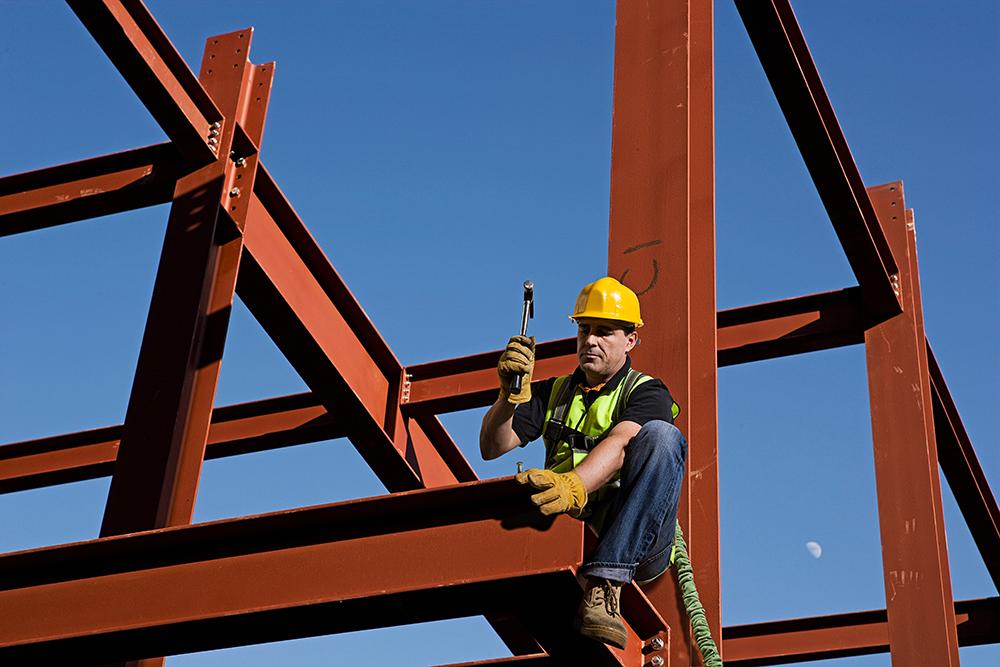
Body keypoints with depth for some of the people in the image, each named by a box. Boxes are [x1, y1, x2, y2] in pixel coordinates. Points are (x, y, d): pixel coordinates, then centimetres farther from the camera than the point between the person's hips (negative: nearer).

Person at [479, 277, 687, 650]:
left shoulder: (648, 394, 7)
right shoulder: (554, 392, 22)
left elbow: (619, 446, -16)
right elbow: (492, 447, 10)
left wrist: (574, 485, -35)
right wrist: (511, 393, -9)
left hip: (636, 544, -3)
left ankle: (604, 584, -39)